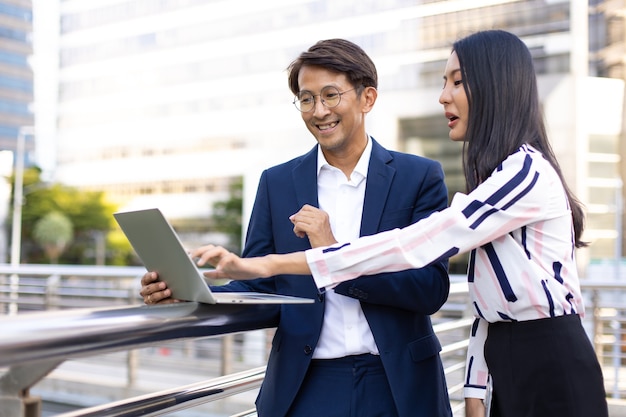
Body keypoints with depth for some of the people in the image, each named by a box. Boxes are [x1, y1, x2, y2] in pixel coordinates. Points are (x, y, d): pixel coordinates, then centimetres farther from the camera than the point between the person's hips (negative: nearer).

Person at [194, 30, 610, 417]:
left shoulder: (526, 172, -18)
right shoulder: (496, 176, 14)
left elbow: (414, 245, -27)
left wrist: (273, 264, -28)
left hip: (550, 369, -9)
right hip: (511, 366, 9)